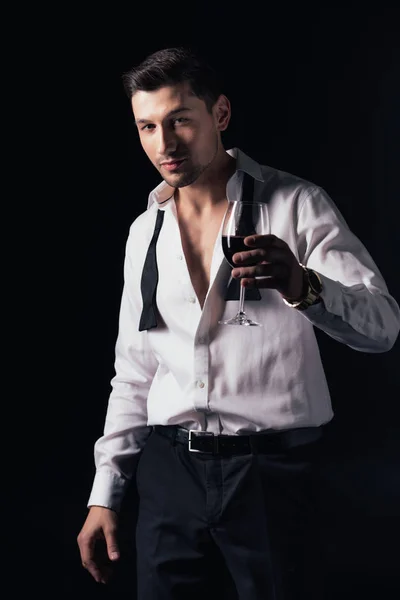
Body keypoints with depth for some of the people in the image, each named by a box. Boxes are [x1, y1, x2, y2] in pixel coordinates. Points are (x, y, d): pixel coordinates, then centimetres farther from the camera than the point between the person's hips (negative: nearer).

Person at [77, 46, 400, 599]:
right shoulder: (145, 233, 10)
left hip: (271, 468, -4)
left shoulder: (296, 204, -4)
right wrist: (105, 493, 10)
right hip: (168, 465, 4)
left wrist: (302, 285, -34)